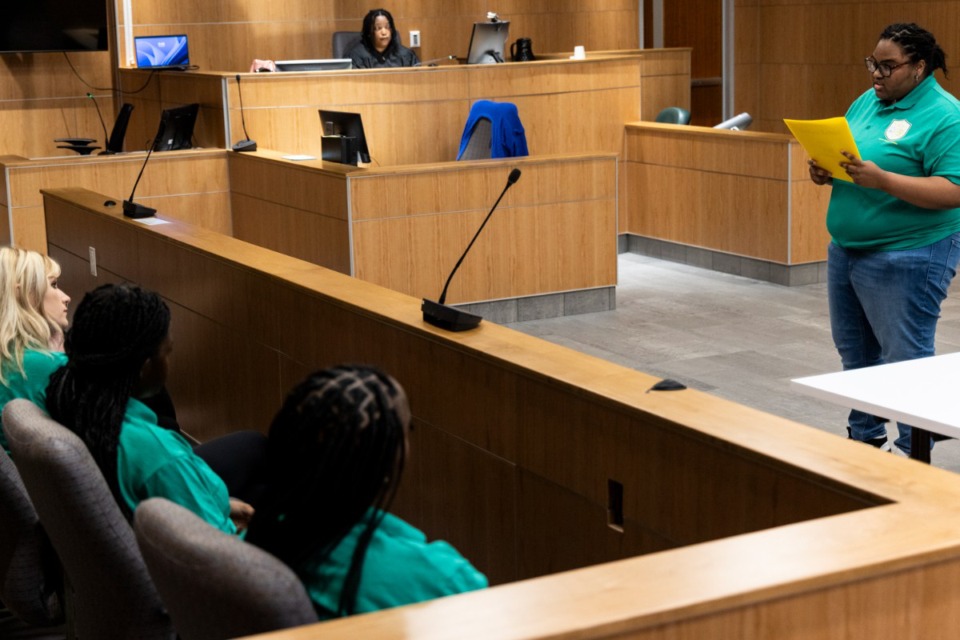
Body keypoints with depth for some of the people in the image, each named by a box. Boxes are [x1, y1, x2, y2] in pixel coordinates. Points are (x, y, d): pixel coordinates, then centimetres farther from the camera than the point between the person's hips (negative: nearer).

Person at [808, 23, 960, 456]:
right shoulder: (866, 102, 11)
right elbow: (845, 156, 18)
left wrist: (882, 180, -29)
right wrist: (826, 173, -6)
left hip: (907, 258, -8)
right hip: (846, 251, 9)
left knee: (905, 360, -1)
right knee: (856, 354, 17)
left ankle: (913, 453, 10)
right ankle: (865, 438, 31)